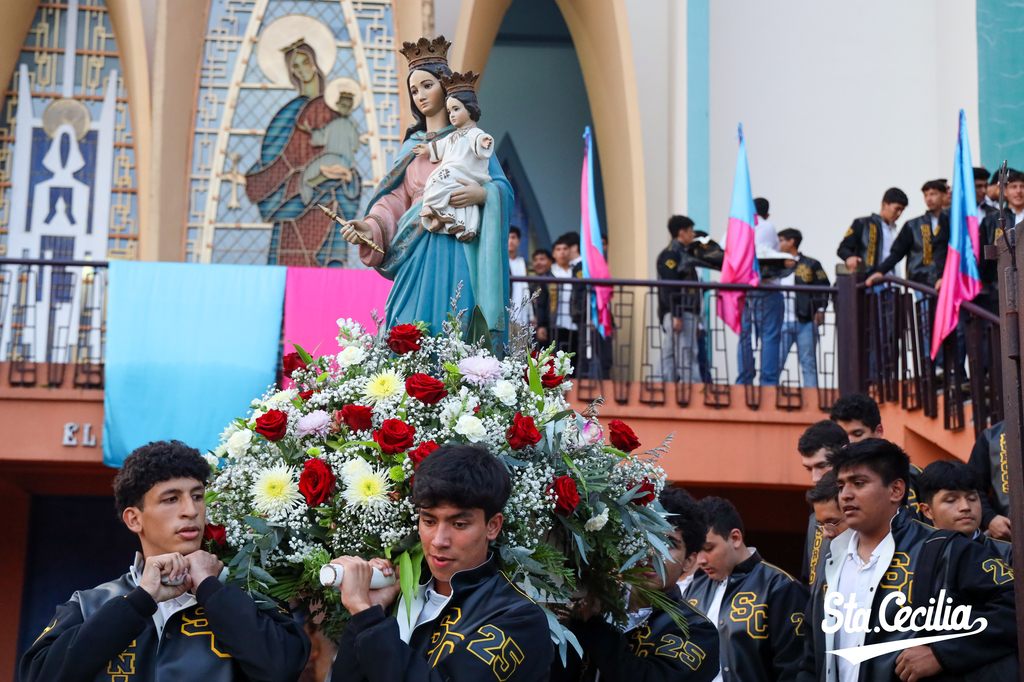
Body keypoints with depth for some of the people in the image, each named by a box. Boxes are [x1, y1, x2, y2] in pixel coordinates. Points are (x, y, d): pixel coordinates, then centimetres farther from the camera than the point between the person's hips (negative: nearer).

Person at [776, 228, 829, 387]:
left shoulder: (811, 265, 3)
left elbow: (823, 287, 2)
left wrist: (820, 309, -7)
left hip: (805, 322, -3)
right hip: (783, 322, 3)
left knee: (808, 363, 2)